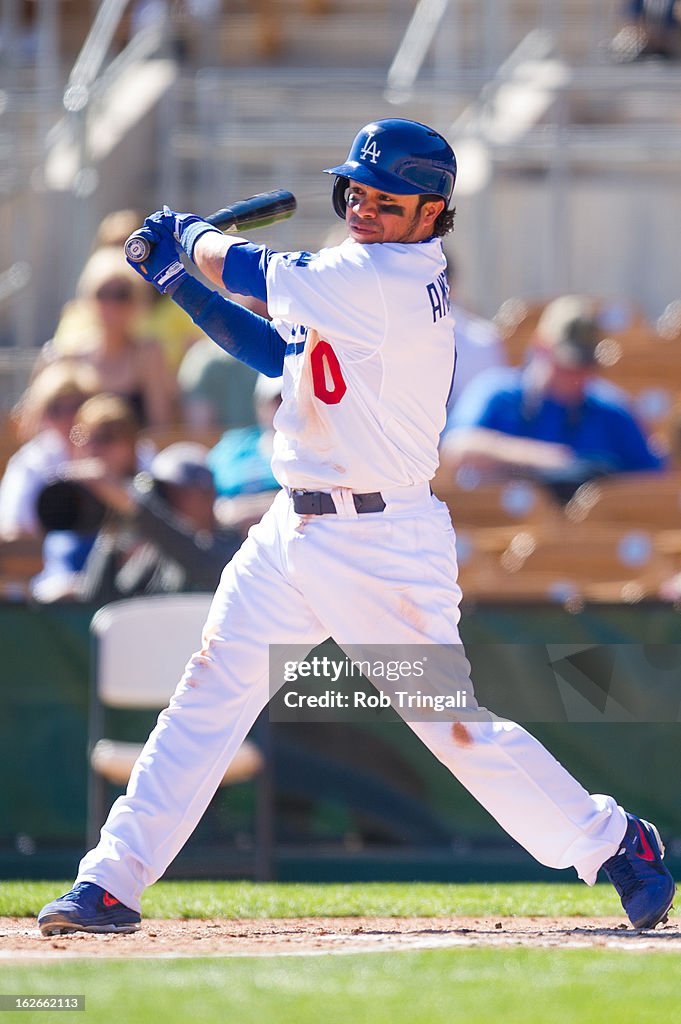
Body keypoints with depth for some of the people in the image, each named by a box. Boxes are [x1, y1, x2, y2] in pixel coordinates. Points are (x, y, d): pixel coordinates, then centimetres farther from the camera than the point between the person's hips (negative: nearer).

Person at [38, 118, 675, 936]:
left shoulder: (386, 280, -19)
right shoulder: (379, 281, 10)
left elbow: (251, 271, -12)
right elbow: (278, 352, 18)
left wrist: (191, 232, 9)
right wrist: (178, 283, 11)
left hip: (384, 544, -9)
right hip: (293, 530, 9)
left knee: (454, 725, -3)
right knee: (209, 693, 3)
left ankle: (611, 844, 15)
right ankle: (110, 883, 4)